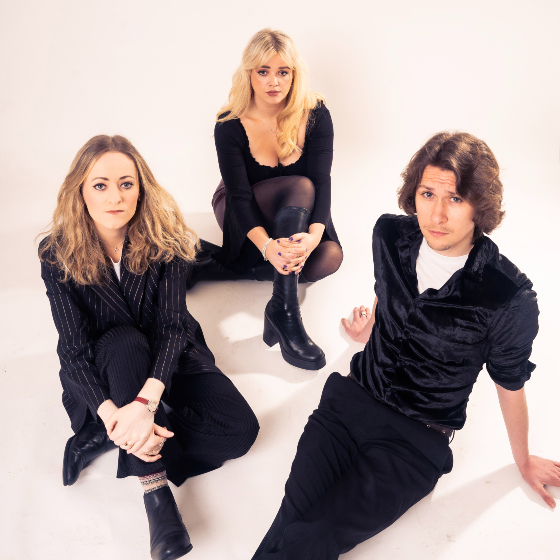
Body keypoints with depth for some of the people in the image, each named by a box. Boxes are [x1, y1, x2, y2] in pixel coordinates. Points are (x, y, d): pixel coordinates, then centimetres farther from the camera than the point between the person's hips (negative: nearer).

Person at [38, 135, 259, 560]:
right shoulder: (58, 255, -18)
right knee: (124, 341, -38)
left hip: (167, 360, 2)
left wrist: (146, 402, -40)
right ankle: (155, 489, -33)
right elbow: (75, 349, -20)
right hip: (102, 370, -1)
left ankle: (106, 440, -15)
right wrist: (112, 413, -37)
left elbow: (172, 325, -24)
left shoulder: (165, 239, -17)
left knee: (241, 430, -18)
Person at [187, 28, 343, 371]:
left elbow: (322, 181, -22)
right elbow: (239, 194, -26)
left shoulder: (315, 115, -15)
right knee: (300, 187, -34)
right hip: (244, 217, -3)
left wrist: (313, 236, -42)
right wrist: (267, 246, -45)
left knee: (328, 258, -29)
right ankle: (285, 312, -41)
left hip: (296, 214, 3)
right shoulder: (230, 125, -19)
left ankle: (215, 267, -23)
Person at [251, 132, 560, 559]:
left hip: (418, 441, -3)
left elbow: (510, 386, -1)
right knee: (292, 515, -19)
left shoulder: (511, 300, -19)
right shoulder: (390, 236, -6)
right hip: (352, 397, 4)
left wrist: (523, 461, 13)